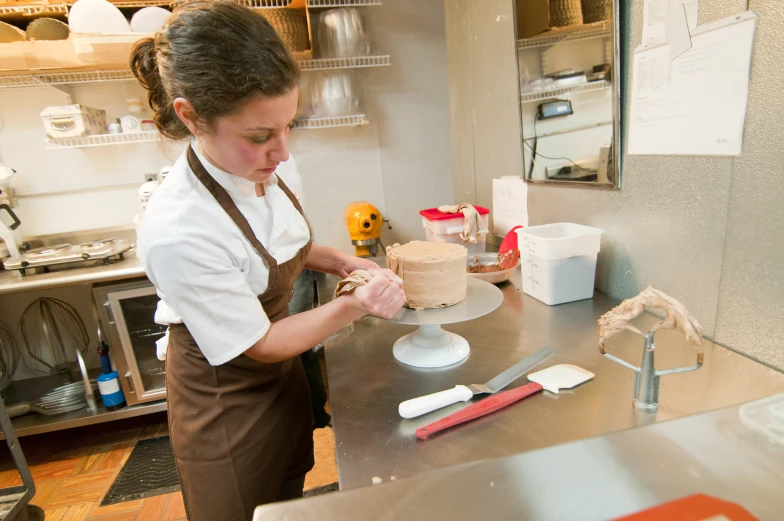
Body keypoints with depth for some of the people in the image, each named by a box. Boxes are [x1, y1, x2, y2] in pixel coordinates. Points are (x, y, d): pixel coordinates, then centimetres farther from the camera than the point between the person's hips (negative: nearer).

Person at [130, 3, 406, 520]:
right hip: (228, 407, -6)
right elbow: (259, 344, -24)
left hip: (282, 378, 7)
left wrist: (340, 261, -10)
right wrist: (354, 306, -32)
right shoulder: (178, 231, -36)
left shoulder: (257, 168, -14)